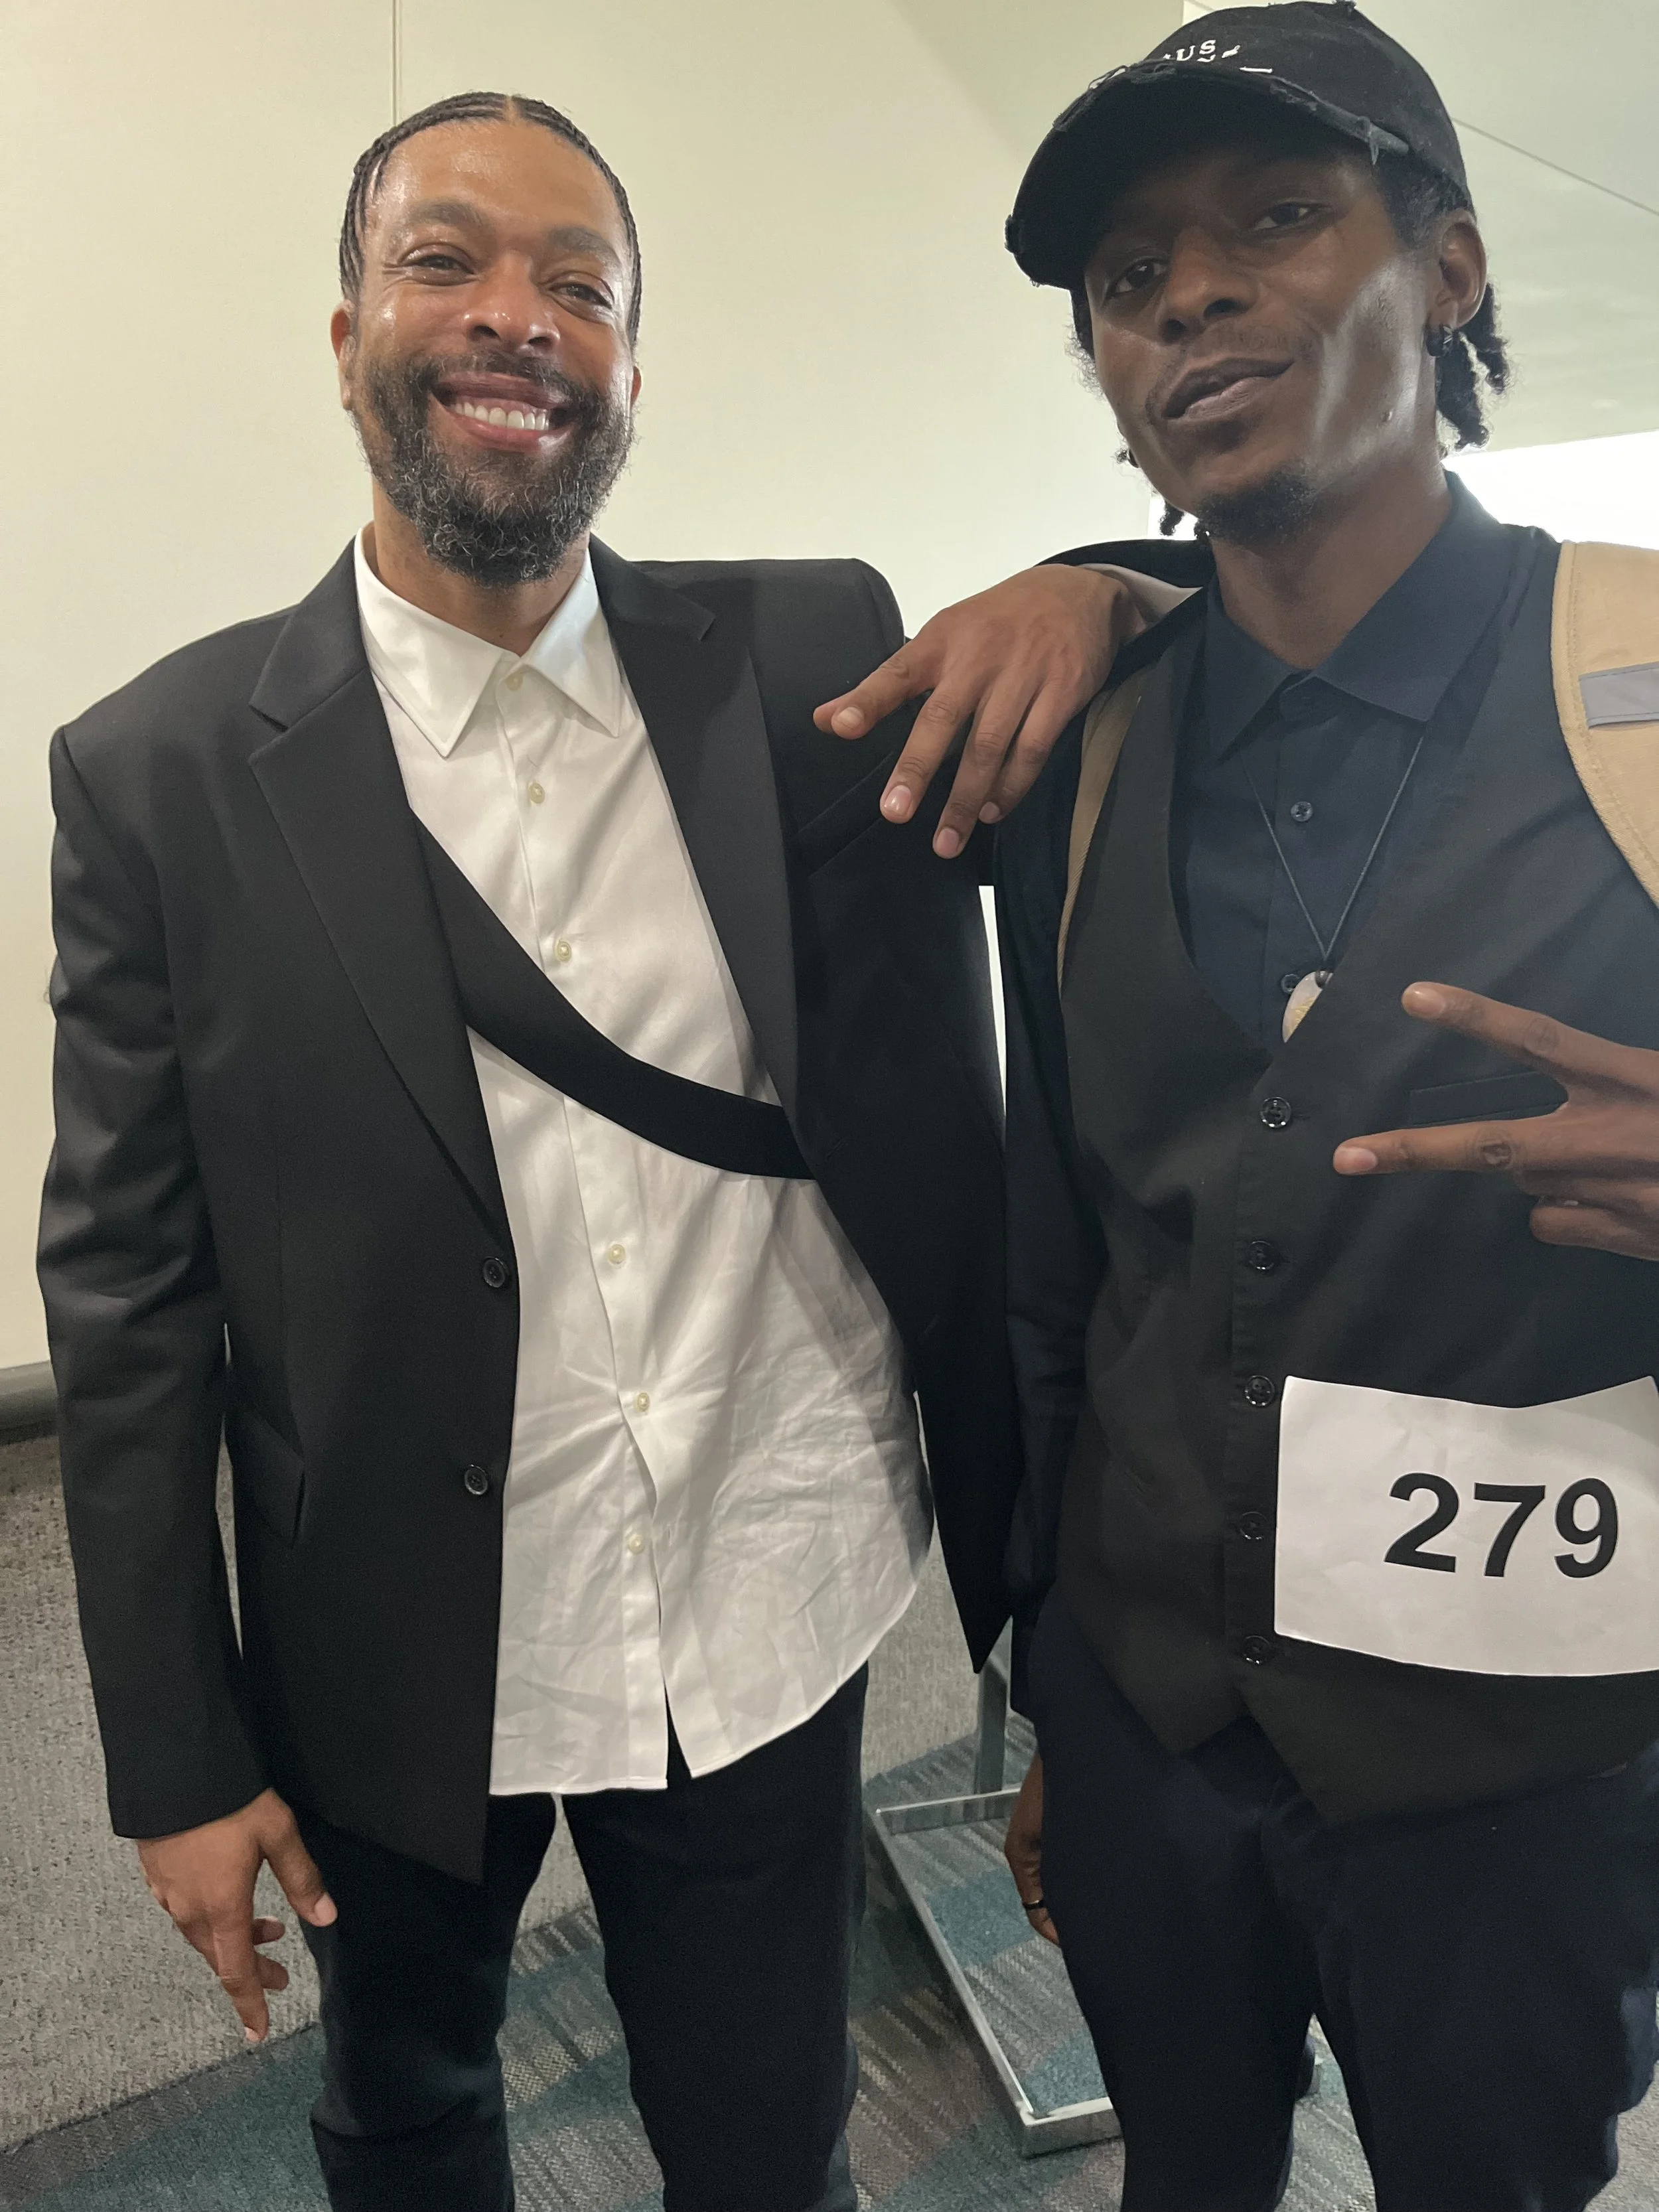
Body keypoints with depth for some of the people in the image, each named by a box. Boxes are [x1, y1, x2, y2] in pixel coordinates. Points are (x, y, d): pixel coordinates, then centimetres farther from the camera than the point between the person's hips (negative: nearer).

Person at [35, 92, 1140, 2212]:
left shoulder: (816, 662, -6)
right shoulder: (162, 769, -10)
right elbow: (125, 1294, -6)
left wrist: (1087, 583, -17)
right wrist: (177, 1763, -3)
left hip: (772, 1631, 1)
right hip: (391, 1660, 0)